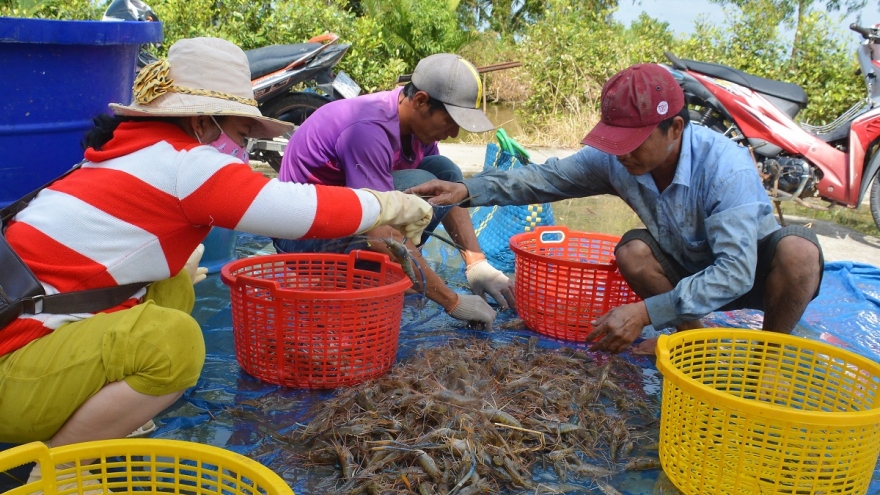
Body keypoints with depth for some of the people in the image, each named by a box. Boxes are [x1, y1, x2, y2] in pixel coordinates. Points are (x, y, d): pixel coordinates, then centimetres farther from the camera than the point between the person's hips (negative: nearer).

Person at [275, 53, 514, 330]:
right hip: (305, 235, -9)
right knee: (420, 186, -26)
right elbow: (381, 237, -35)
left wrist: (477, 265, -10)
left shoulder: (416, 121, -4)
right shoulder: (369, 130, -31)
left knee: (445, 173, -4)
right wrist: (453, 303, -31)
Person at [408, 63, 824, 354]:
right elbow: (549, 178, -13)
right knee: (632, 251, -24)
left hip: (749, 270, -4)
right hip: (691, 271, 4)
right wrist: (469, 190, -27)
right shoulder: (615, 159, -19)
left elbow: (735, 272, -39)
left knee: (799, 250, -35)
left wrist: (645, 312, -45)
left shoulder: (726, 168, -35)